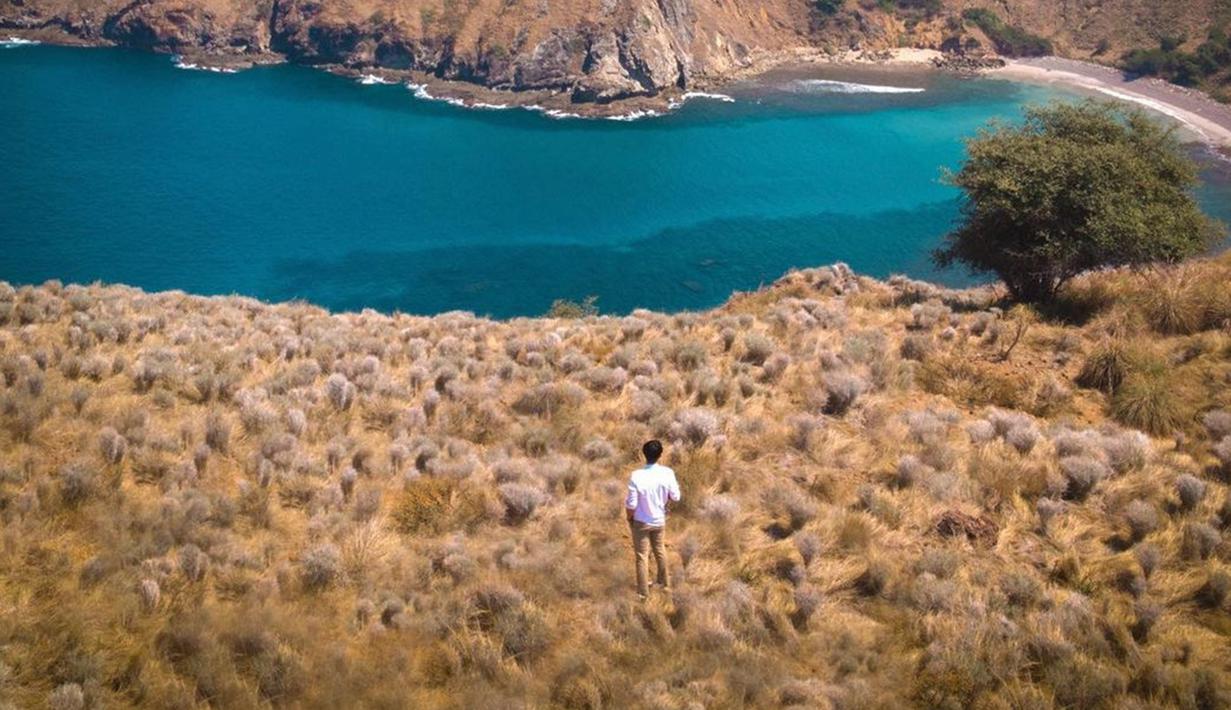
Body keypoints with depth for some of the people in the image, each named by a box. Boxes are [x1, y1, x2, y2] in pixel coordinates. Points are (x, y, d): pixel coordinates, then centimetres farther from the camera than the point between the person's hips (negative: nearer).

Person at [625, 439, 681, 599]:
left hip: (641, 521, -3)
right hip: (659, 519, 3)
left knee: (642, 556, 11)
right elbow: (675, 497, -7)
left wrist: (629, 518, -1)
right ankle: (664, 583, 43)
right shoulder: (667, 473, -18)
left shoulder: (636, 476, -26)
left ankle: (643, 592, 21)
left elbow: (631, 504, -20)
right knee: (660, 550, 26)